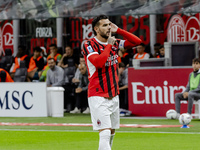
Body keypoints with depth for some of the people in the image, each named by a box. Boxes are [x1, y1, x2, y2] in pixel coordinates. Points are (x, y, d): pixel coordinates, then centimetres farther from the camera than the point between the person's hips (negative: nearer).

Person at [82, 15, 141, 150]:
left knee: (112, 133, 10)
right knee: (105, 133, -17)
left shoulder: (115, 43, 11)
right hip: (98, 97, -7)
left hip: (114, 95, 7)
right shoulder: (89, 45, -8)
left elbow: (137, 41, 10)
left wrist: (118, 30, 3)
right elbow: (98, 62, -25)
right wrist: (109, 45, -14)